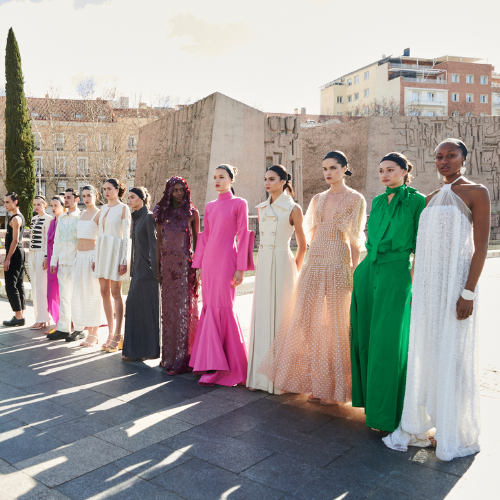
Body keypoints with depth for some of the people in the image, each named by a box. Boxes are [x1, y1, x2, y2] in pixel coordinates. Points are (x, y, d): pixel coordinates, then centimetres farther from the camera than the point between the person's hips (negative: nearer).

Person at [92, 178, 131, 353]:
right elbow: (99, 234, 18)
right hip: (102, 251, 7)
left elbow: (126, 236, -8)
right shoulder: (103, 209, 15)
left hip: (116, 250, -7)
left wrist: (124, 260, -14)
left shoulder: (123, 209, -4)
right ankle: (111, 333, 14)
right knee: (104, 291, 5)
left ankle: (118, 336, 3)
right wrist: (95, 257, 14)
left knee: (115, 292, -4)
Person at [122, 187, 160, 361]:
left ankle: (147, 350, 4)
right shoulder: (136, 218, 16)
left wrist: (154, 269, -19)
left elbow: (154, 244, -16)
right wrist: (133, 267, 18)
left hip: (147, 268, -9)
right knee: (134, 306, 10)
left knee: (147, 308, -4)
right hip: (138, 268, 9)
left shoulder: (149, 217, -11)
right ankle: (136, 349, 18)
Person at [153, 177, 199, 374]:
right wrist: (158, 267, 6)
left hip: (184, 264, -3)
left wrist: (197, 269, -4)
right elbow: (159, 241, 11)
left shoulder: (192, 212, 2)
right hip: (167, 264, 3)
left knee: (183, 308, -4)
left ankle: (182, 359, 4)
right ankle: (169, 356, 20)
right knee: (168, 309, 8)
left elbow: (196, 241, 2)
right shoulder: (162, 213, 10)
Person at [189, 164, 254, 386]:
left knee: (222, 307, -4)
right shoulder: (210, 206, 15)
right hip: (209, 259, 6)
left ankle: (218, 367, 5)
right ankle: (212, 363, 16)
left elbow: (243, 236, -5)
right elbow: (205, 236, 16)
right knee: (210, 307, 7)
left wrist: (240, 269, -10)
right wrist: (200, 265, 13)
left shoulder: (239, 204, -1)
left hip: (226, 260, -6)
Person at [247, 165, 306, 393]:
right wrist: (263, 263, 14)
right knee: (262, 316, 7)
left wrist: (295, 270, 5)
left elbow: (302, 245, 1)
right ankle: (261, 374, 17)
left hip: (282, 264, -6)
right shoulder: (262, 208, 11)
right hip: (263, 264, 6)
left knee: (280, 316, -2)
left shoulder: (293, 209, -6)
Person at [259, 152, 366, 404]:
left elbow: (356, 240, -3)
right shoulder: (317, 199, 14)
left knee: (336, 324, 0)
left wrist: (353, 271, -7)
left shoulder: (355, 199, 0)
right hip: (314, 265, 5)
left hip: (338, 266, -5)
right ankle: (316, 382, 19)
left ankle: (334, 386, 15)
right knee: (306, 320, 4)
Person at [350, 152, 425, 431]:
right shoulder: (377, 202, 15)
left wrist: (416, 284, -9)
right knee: (364, 336, 10)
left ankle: (385, 411, 10)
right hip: (368, 271, 6)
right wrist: (361, 270, 16)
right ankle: (367, 394, 27)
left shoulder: (417, 201, -3)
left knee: (387, 342, -2)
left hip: (395, 272, -6)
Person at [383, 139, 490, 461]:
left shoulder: (476, 193, -3)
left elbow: (481, 246, -10)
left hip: (455, 282, -6)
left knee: (453, 356, 2)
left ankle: (457, 434, 19)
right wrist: (415, 289, 13)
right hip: (427, 283, 6)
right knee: (424, 354, 11)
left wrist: (468, 292, -16)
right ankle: (421, 425, 24)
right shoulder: (432, 198, 16)